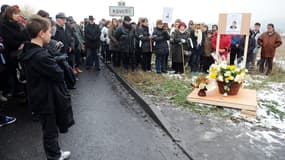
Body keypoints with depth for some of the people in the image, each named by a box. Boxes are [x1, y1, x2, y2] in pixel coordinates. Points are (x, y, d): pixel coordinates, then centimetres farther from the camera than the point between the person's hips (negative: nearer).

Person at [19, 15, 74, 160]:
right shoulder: (41, 56, -30)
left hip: (39, 97, 9)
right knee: (50, 132, 10)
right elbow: (59, 75, -23)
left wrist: (53, 63, -2)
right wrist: (56, 67, -6)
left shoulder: (27, 52, 2)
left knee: (50, 129, 25)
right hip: (47, 98, -9)